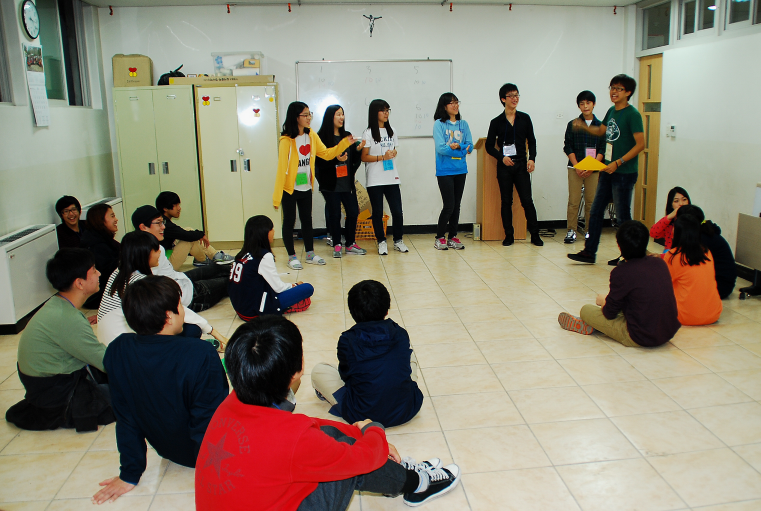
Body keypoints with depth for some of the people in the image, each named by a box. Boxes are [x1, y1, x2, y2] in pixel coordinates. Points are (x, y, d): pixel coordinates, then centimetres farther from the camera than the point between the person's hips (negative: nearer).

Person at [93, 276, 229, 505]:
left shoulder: (116, 351, -19)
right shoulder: (201, 355, -35)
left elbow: (125, 418, -8)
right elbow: (209, 424, -27)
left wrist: (129, 474, 4)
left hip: (166, 449, 5)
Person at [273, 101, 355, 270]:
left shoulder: (311, 136, 2)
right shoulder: (287, 140, -17)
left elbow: (326, 154, 8)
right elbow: (282, 167, -18)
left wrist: (345, 143, -3)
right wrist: (277, 196, -19)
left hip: (306, 188, 6)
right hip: (289, 188, -6)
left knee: (307, 220, 14)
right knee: (289, 221, 5)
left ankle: (310, 253, 26)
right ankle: (292, 257, 16)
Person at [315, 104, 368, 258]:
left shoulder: (347, 136, 12)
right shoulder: (322, 137, -6)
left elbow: (354, 160, 12)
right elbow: (319, 162, -12)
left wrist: (358, 149, -7)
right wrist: (336, 159, -23)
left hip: (347, 182, 5)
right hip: (331, 184, -5)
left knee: (353, 212, 5)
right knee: (334, 214, 2)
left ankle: (351, 244, 18)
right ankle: (337, 245, 15)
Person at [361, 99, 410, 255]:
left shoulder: (391, 131, 13)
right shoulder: (368, 133, -4)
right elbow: (364, 157, -7)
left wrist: (393, 153, 0)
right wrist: (382, 157, -18)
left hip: (392, 178, 4)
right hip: (374, 180, -4)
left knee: (397, 211, 2)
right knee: (377, 212, 3)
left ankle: (398, 240, 17)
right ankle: (381, 242, 15)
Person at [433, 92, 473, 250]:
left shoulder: (463, 124, 10)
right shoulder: (439, 124, -4)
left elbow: (470, 146, 3)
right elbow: (440, 148, -14)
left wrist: (457, 146, -15)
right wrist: (462, 150, -9)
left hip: (460, 170, 5)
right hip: (445, 171, -5)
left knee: (456, 205, 8)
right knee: (449, 205, -7)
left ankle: (452, 237, 18)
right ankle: (439, 237, 8)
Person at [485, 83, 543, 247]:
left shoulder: (525, 118, 7)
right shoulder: (496, 122, 2)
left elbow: (532, 141, 11)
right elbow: (489, 146, 3)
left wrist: (532, 158, -4)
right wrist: (502, 157, -12)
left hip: (521, 165, 1)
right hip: (504, 167, 0)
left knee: (527, 201, -3)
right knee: (506, 202, 4)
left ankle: (535, 235, 9)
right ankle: (509, 236, 13)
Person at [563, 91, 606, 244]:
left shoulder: (600, 126, 8)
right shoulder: (572, 125, 7)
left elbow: (602, 149, 4)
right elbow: (568, 147, 2)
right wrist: (577, 166, -9)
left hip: (593, 168, 1)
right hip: (575, 167, -1)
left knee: (591, 201, 1)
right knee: (573, 201, -4)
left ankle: (589, 231, 10)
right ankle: (571, 231, 2)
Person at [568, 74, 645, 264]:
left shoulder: (632, 114, -13)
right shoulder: (611, 111, 10)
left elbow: (640, 144, -17)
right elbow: (601, 131, 27)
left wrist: (618, 163, -23)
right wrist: (584, 126, 9)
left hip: (624, 173, -8)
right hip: (607, 170, 8)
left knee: (622, 216, 1)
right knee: (595, 211, 9)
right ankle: (589, 252, 17)